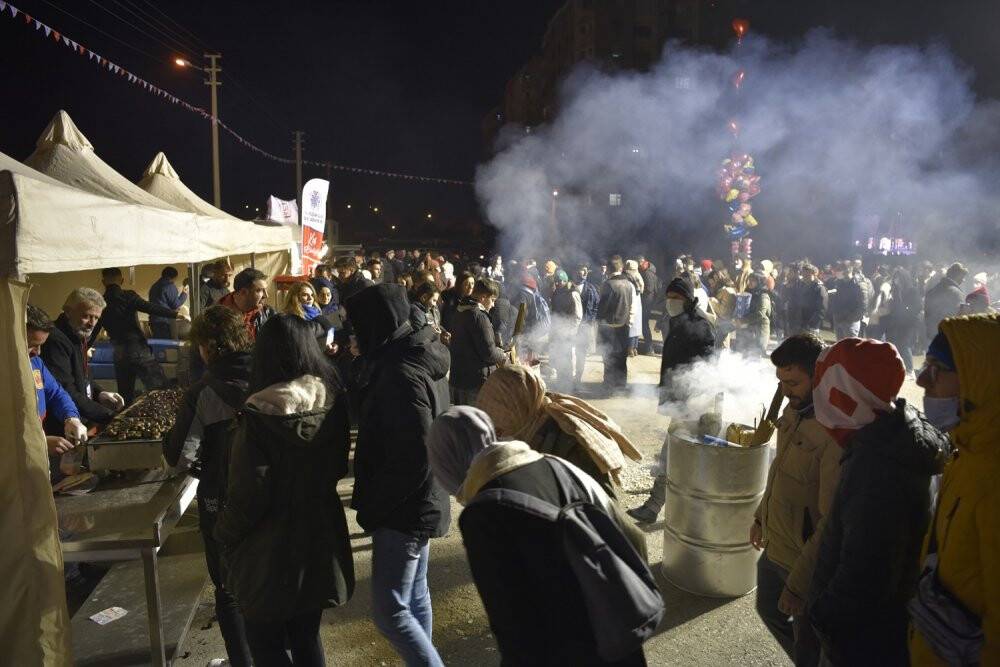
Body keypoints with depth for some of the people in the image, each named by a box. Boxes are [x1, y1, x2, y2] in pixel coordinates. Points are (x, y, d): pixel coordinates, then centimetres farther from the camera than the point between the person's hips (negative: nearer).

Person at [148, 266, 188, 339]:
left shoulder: (154, 286, 16)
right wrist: (184, 294, 4)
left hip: (153, 320, 8)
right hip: (165, 321, -8)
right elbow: (176, 304, -10)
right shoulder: (170, 287, -9)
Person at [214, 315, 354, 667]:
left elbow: (247, 493, -17)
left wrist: (224, 534, -1)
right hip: (321, 537, 5)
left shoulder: (260, 414, -22)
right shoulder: (332, 401, -7)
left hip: (273, 550, -5)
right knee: (306, 637, 22)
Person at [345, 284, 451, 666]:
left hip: (402, 510, -10)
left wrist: (373, 506, -15)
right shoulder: (421, 361, 7)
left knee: (389, 610, 0)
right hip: (422, 504, 10)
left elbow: (413, 457, -27)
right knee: (414, 597, 20)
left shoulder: (400, 374, -24)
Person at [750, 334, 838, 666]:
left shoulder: (836, 433, -29)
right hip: (774, 549, 8)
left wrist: (798, 585, -21)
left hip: (805, 562, -8)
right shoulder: (795, 410, -3)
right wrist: (761, 515, 20)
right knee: (769, 611, 30)